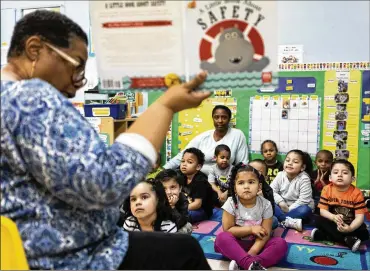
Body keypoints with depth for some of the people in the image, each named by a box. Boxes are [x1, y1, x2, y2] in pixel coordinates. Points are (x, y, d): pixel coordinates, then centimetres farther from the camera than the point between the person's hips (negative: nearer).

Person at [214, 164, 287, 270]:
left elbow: (265, 233, -13)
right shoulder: (231, 203, -14)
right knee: (222, 238, -32)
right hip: (237, 243, -1)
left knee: (281, 243, -23)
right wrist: (251, 229, -19)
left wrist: (251, 253, -26)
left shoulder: (265, 205, -11)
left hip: (256, 243, 2)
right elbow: (228, 230, -13)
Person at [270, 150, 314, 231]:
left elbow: (303, 200, -22)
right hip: (282, 208, 3)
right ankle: (291, 222, -34)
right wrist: (280, 202, -22)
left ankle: (283, 221, -29)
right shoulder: (280, 175, -5)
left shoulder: (304, 179, -17)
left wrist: (289, 209, -22)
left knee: (306, 210, -36)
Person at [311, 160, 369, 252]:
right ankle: (348, 240, -30)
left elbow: (359, 216, -19)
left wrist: (350, 228, -38)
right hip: (333, 223, 1)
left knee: (364, 233, -26)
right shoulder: (327, 189, -10)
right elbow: (323, 211, -11)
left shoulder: (357, 193, -15)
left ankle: (323, 235, -28)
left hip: (350, 225, -1)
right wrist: (334, 217, -34)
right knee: (319, 221, -25)